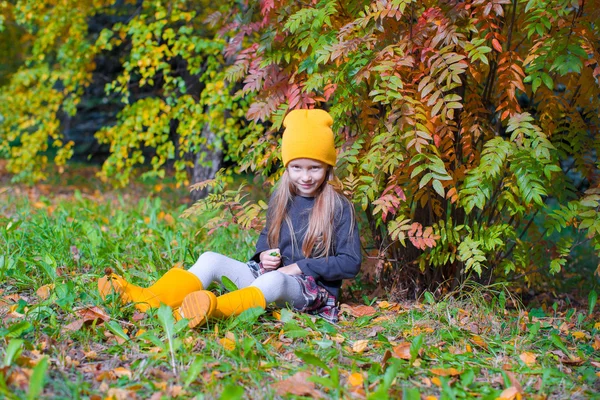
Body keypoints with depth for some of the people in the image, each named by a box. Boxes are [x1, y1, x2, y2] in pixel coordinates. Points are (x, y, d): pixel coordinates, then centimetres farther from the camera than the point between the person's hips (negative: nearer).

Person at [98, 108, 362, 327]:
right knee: (211, 260, -15)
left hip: (313, 290, -6)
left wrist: (300, 267, -13)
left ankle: (213, 310, -70)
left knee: (276, 280, -41)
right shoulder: (281, 200, 12)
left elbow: (350, 263, -7)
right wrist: (264, 255, 0)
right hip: (267, 274, 6)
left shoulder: (340, 208, -4)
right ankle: (151, 300, -39)